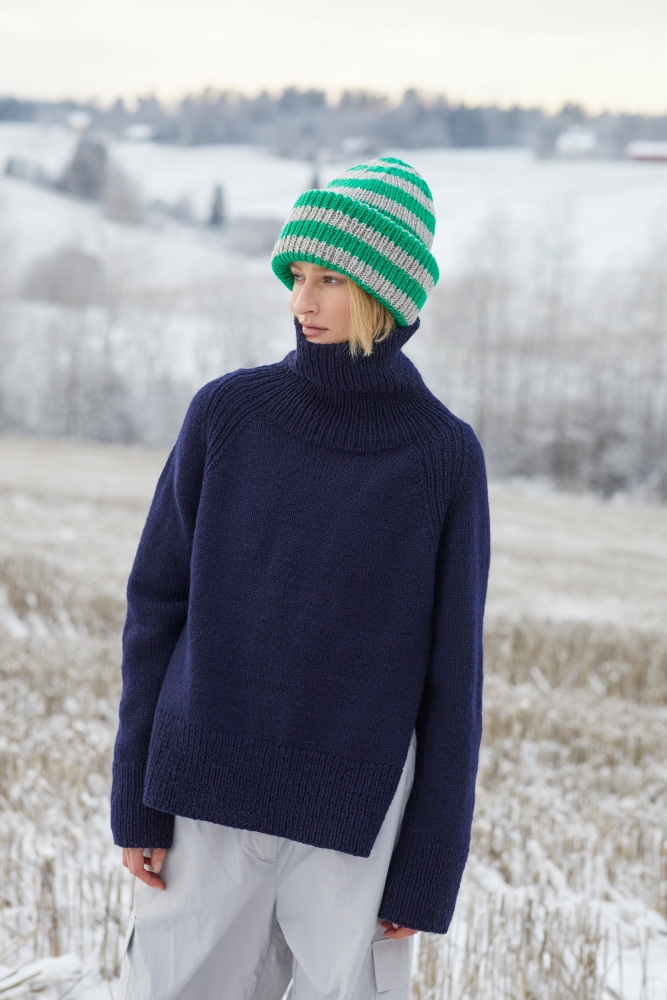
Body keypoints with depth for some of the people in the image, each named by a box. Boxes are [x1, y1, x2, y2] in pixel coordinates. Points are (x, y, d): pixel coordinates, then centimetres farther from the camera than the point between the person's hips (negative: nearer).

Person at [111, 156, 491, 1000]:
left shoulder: (446, 456, -4)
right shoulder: (227, 414, -2)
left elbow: (451, 674, -2)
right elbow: (158, 606, 2)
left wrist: (428, 875, -3)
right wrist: (135, 801, -1)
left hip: (358, 827, -1)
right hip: (209, 806, 1)